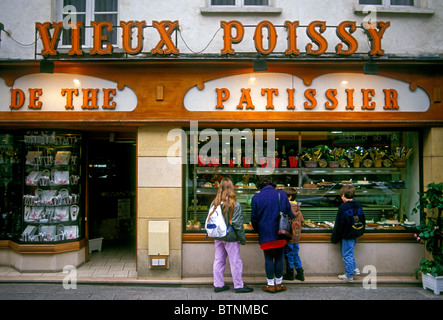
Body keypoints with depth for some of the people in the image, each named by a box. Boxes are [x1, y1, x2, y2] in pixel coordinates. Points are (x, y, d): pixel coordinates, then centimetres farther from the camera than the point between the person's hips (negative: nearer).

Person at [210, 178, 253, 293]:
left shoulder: (214, 203, 0)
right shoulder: (235, 204, -14)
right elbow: (237, 224, -13)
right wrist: (242, 238, -4)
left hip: (217, 237, 5)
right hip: (230, 237, -5)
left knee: (218, 261, 14)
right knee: (235, 262, 6)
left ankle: (218, 285, 22)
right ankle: (239, 286, 15)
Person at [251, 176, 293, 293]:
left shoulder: (256, 198, -4)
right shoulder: (282, 194, 0)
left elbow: (253, 218, 1)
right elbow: (289, 214, 5)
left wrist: (258, 230, 17)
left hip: (265, 234, -1)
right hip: (280, 234, 1)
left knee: (268, 259, 7)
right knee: (279, 258, 10)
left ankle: (270, 284, 13)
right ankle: (279, 283, 19)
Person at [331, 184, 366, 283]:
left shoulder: (343, 207, -19)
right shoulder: (358, 205, 4)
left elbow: (339, 224, -15)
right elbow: (362, 220, 12)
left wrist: (335, 238, -6)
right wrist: (360, 232, 22)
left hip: (348, 235, -8)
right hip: (356, 234, 8)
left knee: (347, 254, 3)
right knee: (349, 253, 24)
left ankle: (349, 276, 10)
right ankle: (355, 269, 24)